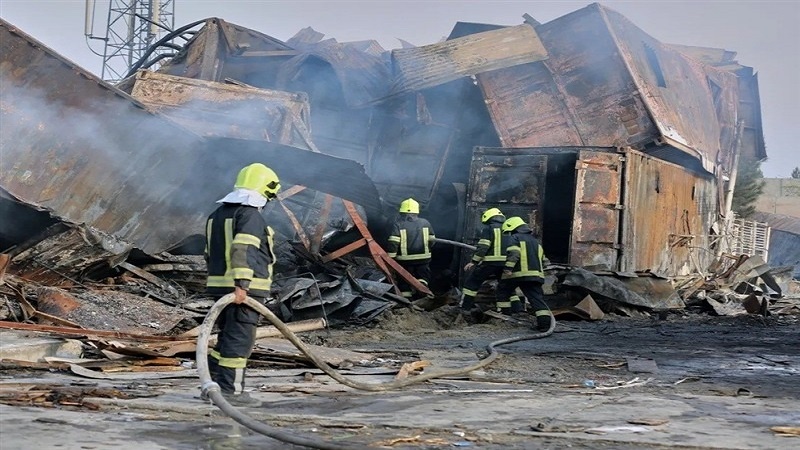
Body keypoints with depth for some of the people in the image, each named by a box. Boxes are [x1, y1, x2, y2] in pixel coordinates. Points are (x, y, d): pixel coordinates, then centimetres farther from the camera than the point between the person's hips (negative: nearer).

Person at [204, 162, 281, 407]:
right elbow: (242, 250, -24)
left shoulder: (217, 214, 19)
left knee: (228, 336, 18)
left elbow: (210, 254, 22)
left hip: (219, 285, 9)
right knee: (240, 340, -4)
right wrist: (242, 284, -28)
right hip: (245, 290, -9)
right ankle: (231, 390, -3)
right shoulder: (251, 215, -11)